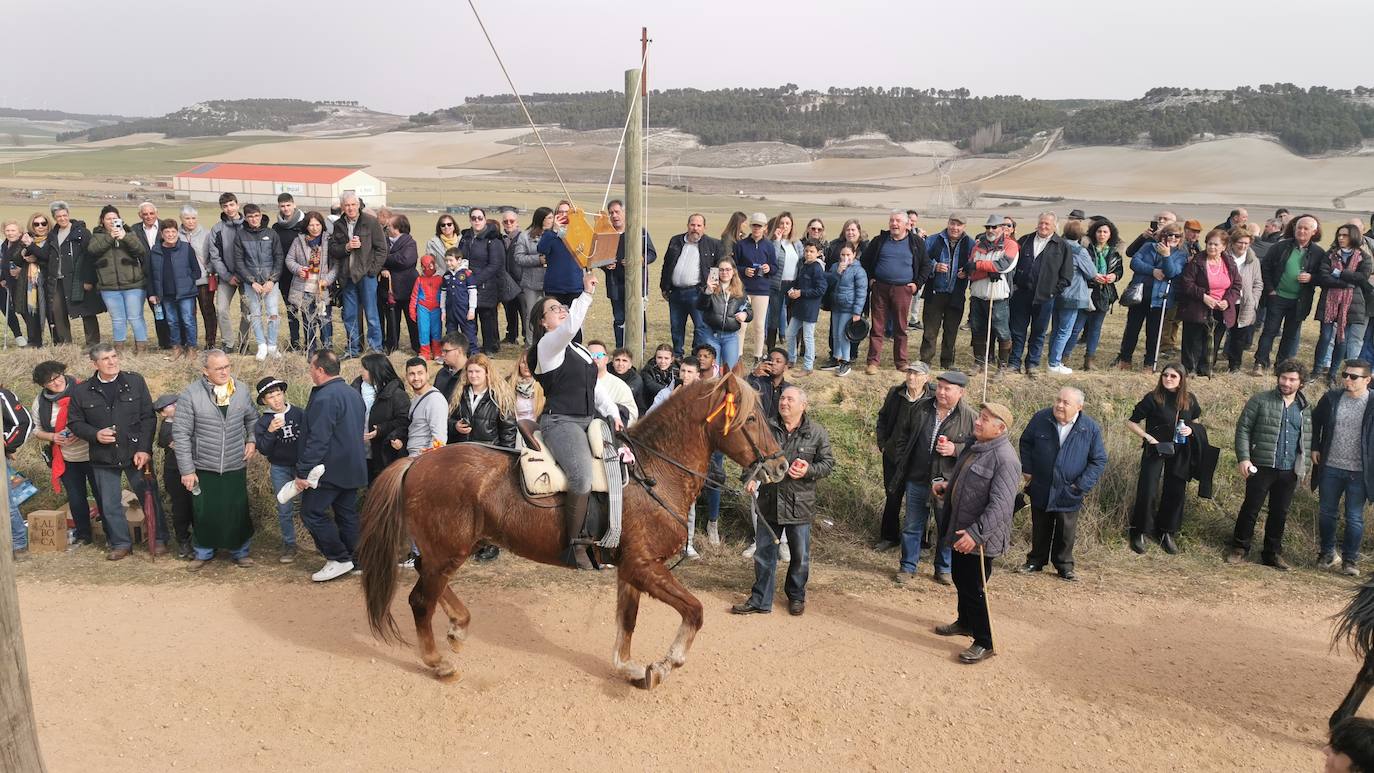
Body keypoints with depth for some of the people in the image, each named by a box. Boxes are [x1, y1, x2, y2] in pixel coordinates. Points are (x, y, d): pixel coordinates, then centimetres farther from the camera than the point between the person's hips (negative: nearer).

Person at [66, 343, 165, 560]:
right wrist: (95, 434, -12)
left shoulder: (135, 382, -4)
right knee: (109, 505, 10)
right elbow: (74, 422, 8)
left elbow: (148, 418, -5)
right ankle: (121, 543, 25)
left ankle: (159, 539, 19)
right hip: (103, 458, 2)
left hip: (136, 453, -2)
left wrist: (144, 449, -12)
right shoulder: (81, 391, -1)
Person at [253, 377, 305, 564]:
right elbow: (263, 450, -7)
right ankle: (289, 545, 18)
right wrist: (270, 432, -23)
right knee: (284, 509, 5)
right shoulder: (263, 421, -1)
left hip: (302, 464, -1)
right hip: (280, 468, 1)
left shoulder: (299, 413, -4)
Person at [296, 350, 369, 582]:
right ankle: (356, 560, 17)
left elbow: (317, 440, -22)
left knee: (312, 512, 0)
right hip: (353, 468, 9)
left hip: (331, 469, -9)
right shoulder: (353, 394, 12)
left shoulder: (325, 398, -18)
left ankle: (339, 559, 1)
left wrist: (303, 472, -18)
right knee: (347, 513, 13)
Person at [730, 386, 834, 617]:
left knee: (800, 556, 13)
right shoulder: (767, 427, 0)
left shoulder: (817, 432, -6)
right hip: (769, 502, 2)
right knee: (764, 553, 9)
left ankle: (796, 596, 34)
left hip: (800, 504, -2)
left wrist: (809, 471, -19)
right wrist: (751, 477, -6)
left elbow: (828, 463, -1)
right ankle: (760, 600, 22)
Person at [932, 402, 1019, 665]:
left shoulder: (1005, 459, -23)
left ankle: (985, 643, 17)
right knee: (960, 579, 24)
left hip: (980, 539, -9)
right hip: (961, 530, 9)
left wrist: (976, 533, -33)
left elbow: (1000, 506, -29)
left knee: (974, 589, 1)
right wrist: (946, 486, 6)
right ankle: (965, 623, 45)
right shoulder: (975, 446, 7)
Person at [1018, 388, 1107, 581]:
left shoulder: (1091, 428, -12)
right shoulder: (1041, 418, -9)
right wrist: (1027, 469, 1)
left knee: (1066, 532, 10)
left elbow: (1099, 460, -4)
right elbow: (1026, 442, 7)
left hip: (1069, 493, -1)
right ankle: (1036, 560, 31)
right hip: (1040, 488, 1)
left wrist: (1082, 485, -10)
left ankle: (1064, 566, 26)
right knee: (1040, 529, 15)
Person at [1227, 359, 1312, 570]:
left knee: (1280, 513, 11)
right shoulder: (1260, 401, -4)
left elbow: (1307, 438, 16)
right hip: (1262, 467, -4)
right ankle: (1239, 548, 14)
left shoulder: (1305, 408, 9)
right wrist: (1244, 458, -14)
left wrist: (1304, 465, 9)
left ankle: (1273, 553, 23)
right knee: (1251, 508, 2)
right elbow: (1243, 429, -5)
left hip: (1290, 471, 4)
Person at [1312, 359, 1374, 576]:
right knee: (1326, 513, 14)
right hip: (1330, 468, 3)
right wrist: (1314, 448, 7)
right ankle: (1327, 553, 30)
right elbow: (1315, 421, 15)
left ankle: (1350, 559, 20)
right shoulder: (1331, 398, 0)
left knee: (1354, 518, 6)